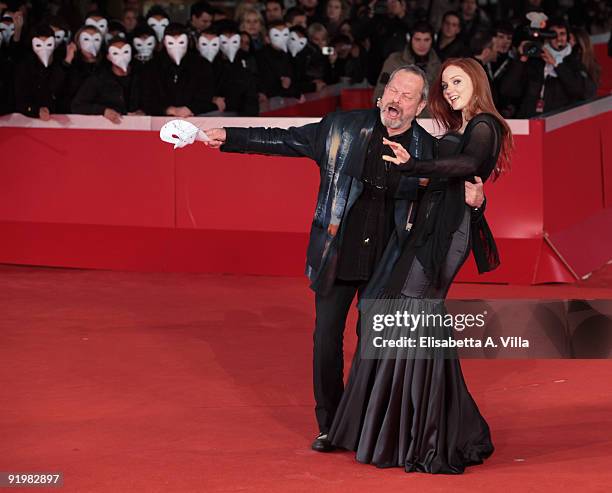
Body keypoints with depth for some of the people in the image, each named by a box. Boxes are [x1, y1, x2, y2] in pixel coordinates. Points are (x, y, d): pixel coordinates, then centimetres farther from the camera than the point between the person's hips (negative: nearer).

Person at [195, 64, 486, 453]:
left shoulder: (427, 149, -1)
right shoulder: (342, 128, -1)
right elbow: (285, 141, 3)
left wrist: (473, 196, -18)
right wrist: (228, 138, -2)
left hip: (388, 263, -1)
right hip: (336, 257, 1)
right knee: (327, 340, 4)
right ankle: (329, 426, 18)